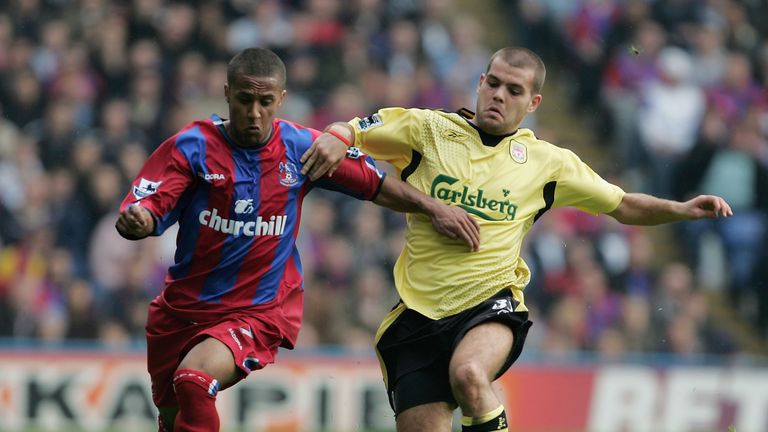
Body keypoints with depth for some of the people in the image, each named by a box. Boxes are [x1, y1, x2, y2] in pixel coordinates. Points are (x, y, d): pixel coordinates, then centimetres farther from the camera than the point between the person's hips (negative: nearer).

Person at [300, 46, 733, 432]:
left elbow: (624, 206, 17)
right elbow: (347, 131, 7)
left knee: (469, 374, -36)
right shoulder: (426, 129, 6)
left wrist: (682, 209, 1)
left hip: (491, 306, -1)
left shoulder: (549, 162, 9)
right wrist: (333, 140, -16)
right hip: (420, 313, 1)